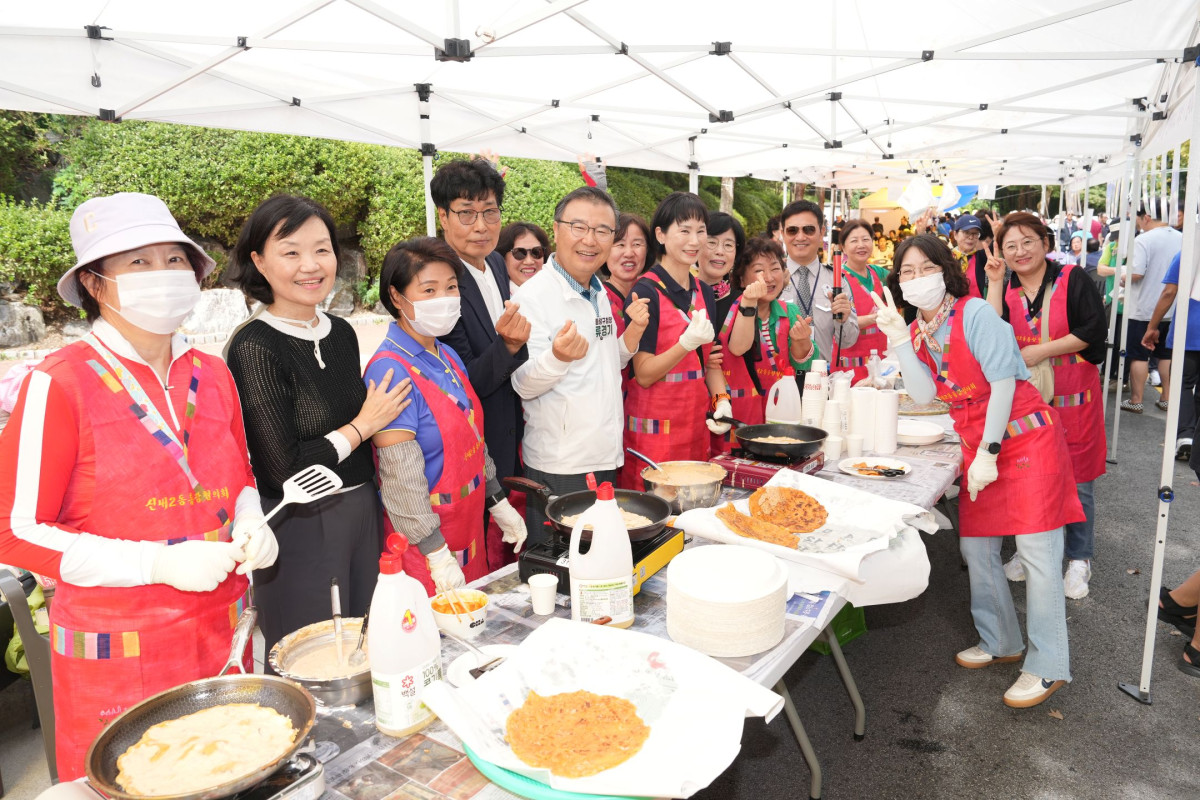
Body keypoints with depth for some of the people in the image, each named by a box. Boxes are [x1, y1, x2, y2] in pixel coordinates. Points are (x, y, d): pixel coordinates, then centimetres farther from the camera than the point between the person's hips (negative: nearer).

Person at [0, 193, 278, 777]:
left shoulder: (212, 375, 4)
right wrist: (157, 562, -19)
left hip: (222, 638, 5)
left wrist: (250, 526, -5)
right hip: (116, 655, -4)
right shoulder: (59, 384, -11)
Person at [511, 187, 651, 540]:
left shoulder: (600, 293, 9)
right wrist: (559, 357, -36)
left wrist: (634, 330, 0)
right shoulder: (533, 296, -14)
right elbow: (524, 385, -16)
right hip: (557, 468, -7)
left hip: (605, 458, 7)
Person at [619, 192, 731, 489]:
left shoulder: (704, 292, 9)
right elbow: (644, 375, -14)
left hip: (696, 424, 6)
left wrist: (722, 400, 0)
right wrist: (688, 342, -26)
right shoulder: (646, 292, -11)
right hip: (655, 426, -6)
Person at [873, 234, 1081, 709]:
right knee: (975, 548, 11)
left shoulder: (975, 314, -14)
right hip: (976, 445, 7)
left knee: (1036, 551, -6)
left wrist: (989, 452, -18)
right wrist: (898, 339, -15)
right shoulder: (917, 331, 5)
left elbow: (1002, 383, -17)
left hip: (1025, 436, -7)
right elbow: (925, 394, -9)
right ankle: (1001, 642, 29)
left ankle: (1048, 667, 5)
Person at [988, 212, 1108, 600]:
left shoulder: (1073, 279, -6)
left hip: (1073, 397, -3)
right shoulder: (1006, 290, 5)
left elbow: (1094, 330, -13)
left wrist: (1042, 350, -18)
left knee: (1076, 479, 4)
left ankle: (1079, 559, 20)